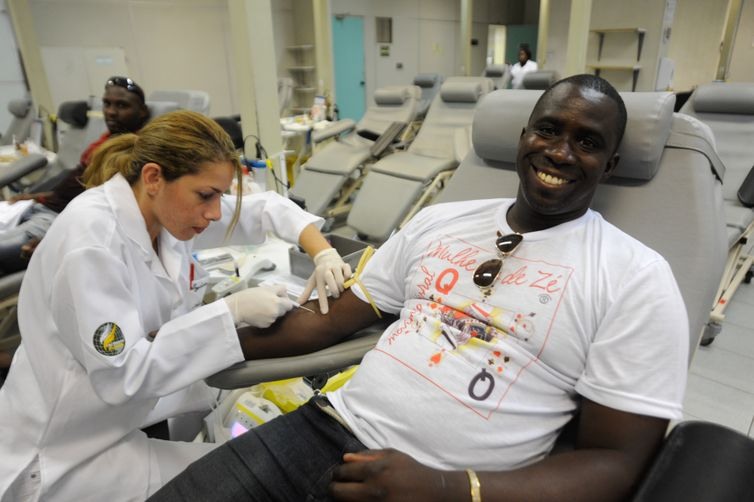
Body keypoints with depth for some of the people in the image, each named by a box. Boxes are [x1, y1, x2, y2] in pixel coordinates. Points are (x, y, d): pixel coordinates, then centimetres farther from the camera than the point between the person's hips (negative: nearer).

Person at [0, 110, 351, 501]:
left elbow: (264, 208, 1)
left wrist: (323, 253, -14)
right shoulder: (91, 238, -30)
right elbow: (120, 373, -30)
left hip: (130, 405, 7)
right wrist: (231, 311, -31)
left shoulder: (168, 206, -8)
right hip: (65, 452, -7)